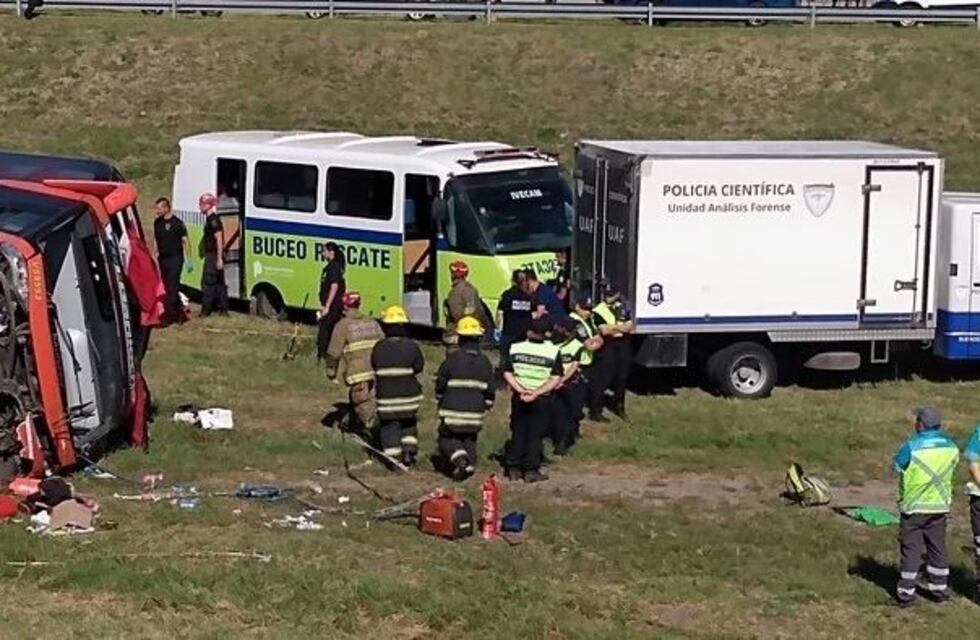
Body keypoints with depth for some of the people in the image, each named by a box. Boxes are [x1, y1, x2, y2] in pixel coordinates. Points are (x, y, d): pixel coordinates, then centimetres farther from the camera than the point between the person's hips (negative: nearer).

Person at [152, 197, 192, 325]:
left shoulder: (177, 223, -9)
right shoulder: (157, 223, 9)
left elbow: (185, 241, -7)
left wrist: (188, 259, -10)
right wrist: (155, 254, 12)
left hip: (175, 258, -7)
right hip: (163, 259, 7)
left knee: (172, 287, -9)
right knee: (167, 287, 9)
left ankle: (169, 314, -9)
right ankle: (179, 312, 20)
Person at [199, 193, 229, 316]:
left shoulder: (213, 220, -17)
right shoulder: (210, 219, 15)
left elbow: (219, 239, -22)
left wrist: (219, 258, -25)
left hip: (213, 256, -10)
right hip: (211, 255, 10)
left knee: (207, 283, -6)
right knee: (219, 283, 12)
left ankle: (206, 310, -3)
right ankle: (223, 309, 16)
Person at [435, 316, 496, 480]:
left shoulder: (452, 359, -10)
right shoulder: (485, 362, 2)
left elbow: (440, 385, -2)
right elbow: (489, 389, 8)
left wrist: (441, 401, 17)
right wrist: (486, 406, 25)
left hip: (453, 411, -4)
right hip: (475, 412, 4)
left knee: (446, 438, 8)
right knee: (470, 439, 19)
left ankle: (458, 456, -17)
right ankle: (469, 465, 8)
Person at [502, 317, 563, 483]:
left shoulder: (515, 349, -4)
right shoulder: (553, 352, -9)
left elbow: (507, 373, -6)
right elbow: (556, 379, -13)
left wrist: (521, 390, -12)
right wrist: (537, 393, -15)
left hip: (519, 398, 2)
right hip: (542, 400, -2)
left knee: (518, 432, 14)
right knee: (535, 435, 6)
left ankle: (514, 469, 17)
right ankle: (531, 470, 6)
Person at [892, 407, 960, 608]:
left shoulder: (913, 446, -18)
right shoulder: (951, 447, -3)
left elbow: (897, 466, -6)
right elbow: (952, 466, 8)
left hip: (914, 505, -4)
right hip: (940, 505, 4)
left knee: (911, 548, 3)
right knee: (937, 547, 17)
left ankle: (906, 593, 4)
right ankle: (939, 588, 24)